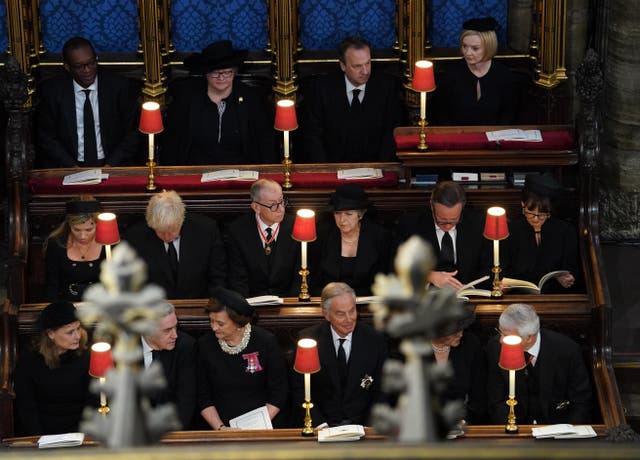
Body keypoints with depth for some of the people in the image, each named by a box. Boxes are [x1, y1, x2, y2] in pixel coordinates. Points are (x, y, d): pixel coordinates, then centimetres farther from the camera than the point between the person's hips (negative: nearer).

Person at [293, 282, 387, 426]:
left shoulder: (375, 340, 0)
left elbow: (381, 393, 6)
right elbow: (300, 391, 2)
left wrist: (367, 427, -9)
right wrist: (321, 426, -11)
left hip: (360, 424, 1)